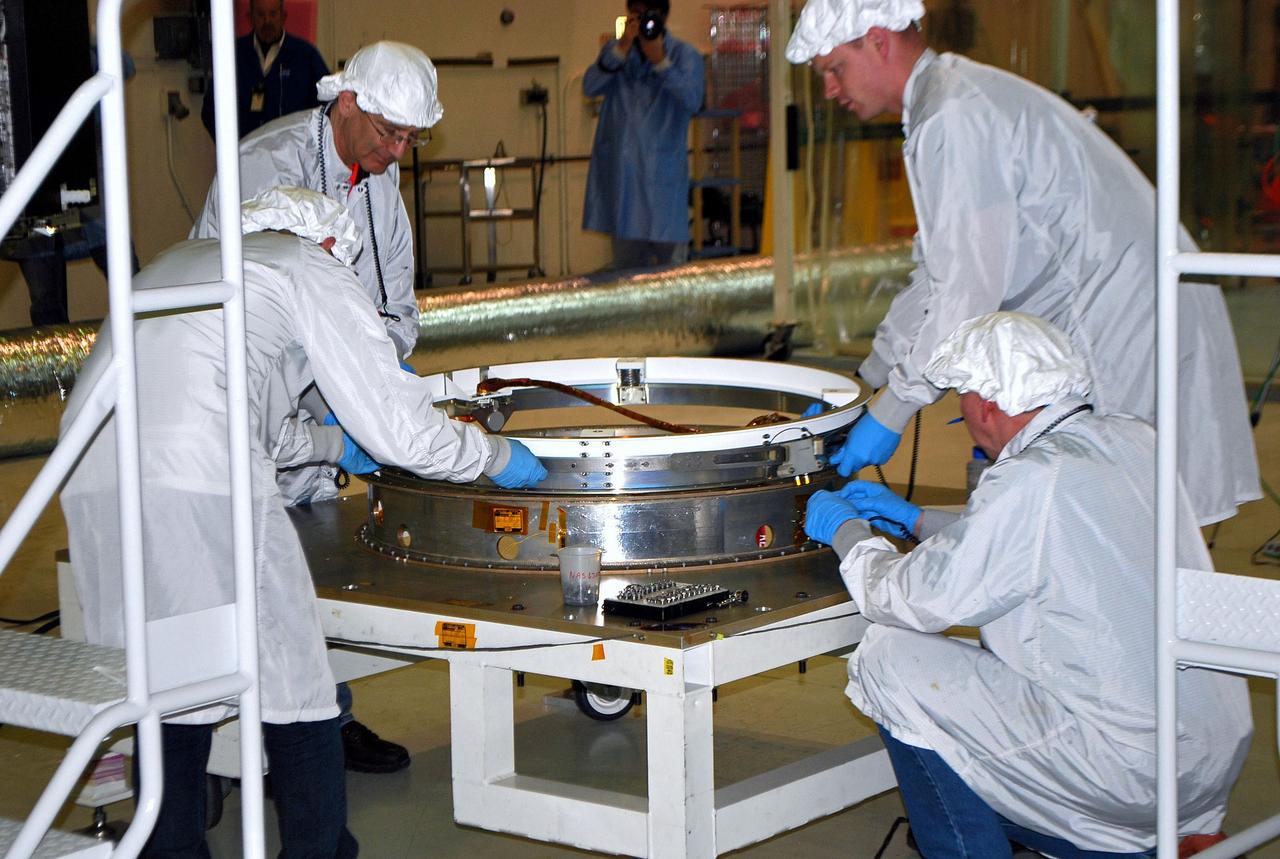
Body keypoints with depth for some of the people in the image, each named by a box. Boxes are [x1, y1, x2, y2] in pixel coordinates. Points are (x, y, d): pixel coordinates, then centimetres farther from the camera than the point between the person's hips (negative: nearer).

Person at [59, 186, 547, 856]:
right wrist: (499, 456, 26)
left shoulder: (176, 261, 34)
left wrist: (333, 443, 52)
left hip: (89, 481, 6)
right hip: (200, 489, -6)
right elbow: (406, 434, 8)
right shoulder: (317, 273, 14)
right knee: (296, 700, 5)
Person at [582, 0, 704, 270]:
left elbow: (693, 100, -15)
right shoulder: (615, 49, 11)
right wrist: (622, 48, -15)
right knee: (625, 256, 8)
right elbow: (590, 86, -6)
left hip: (663, 171, -3)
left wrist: (660, 61, -23)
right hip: (621, 171, 3)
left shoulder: (684, 55, 1)